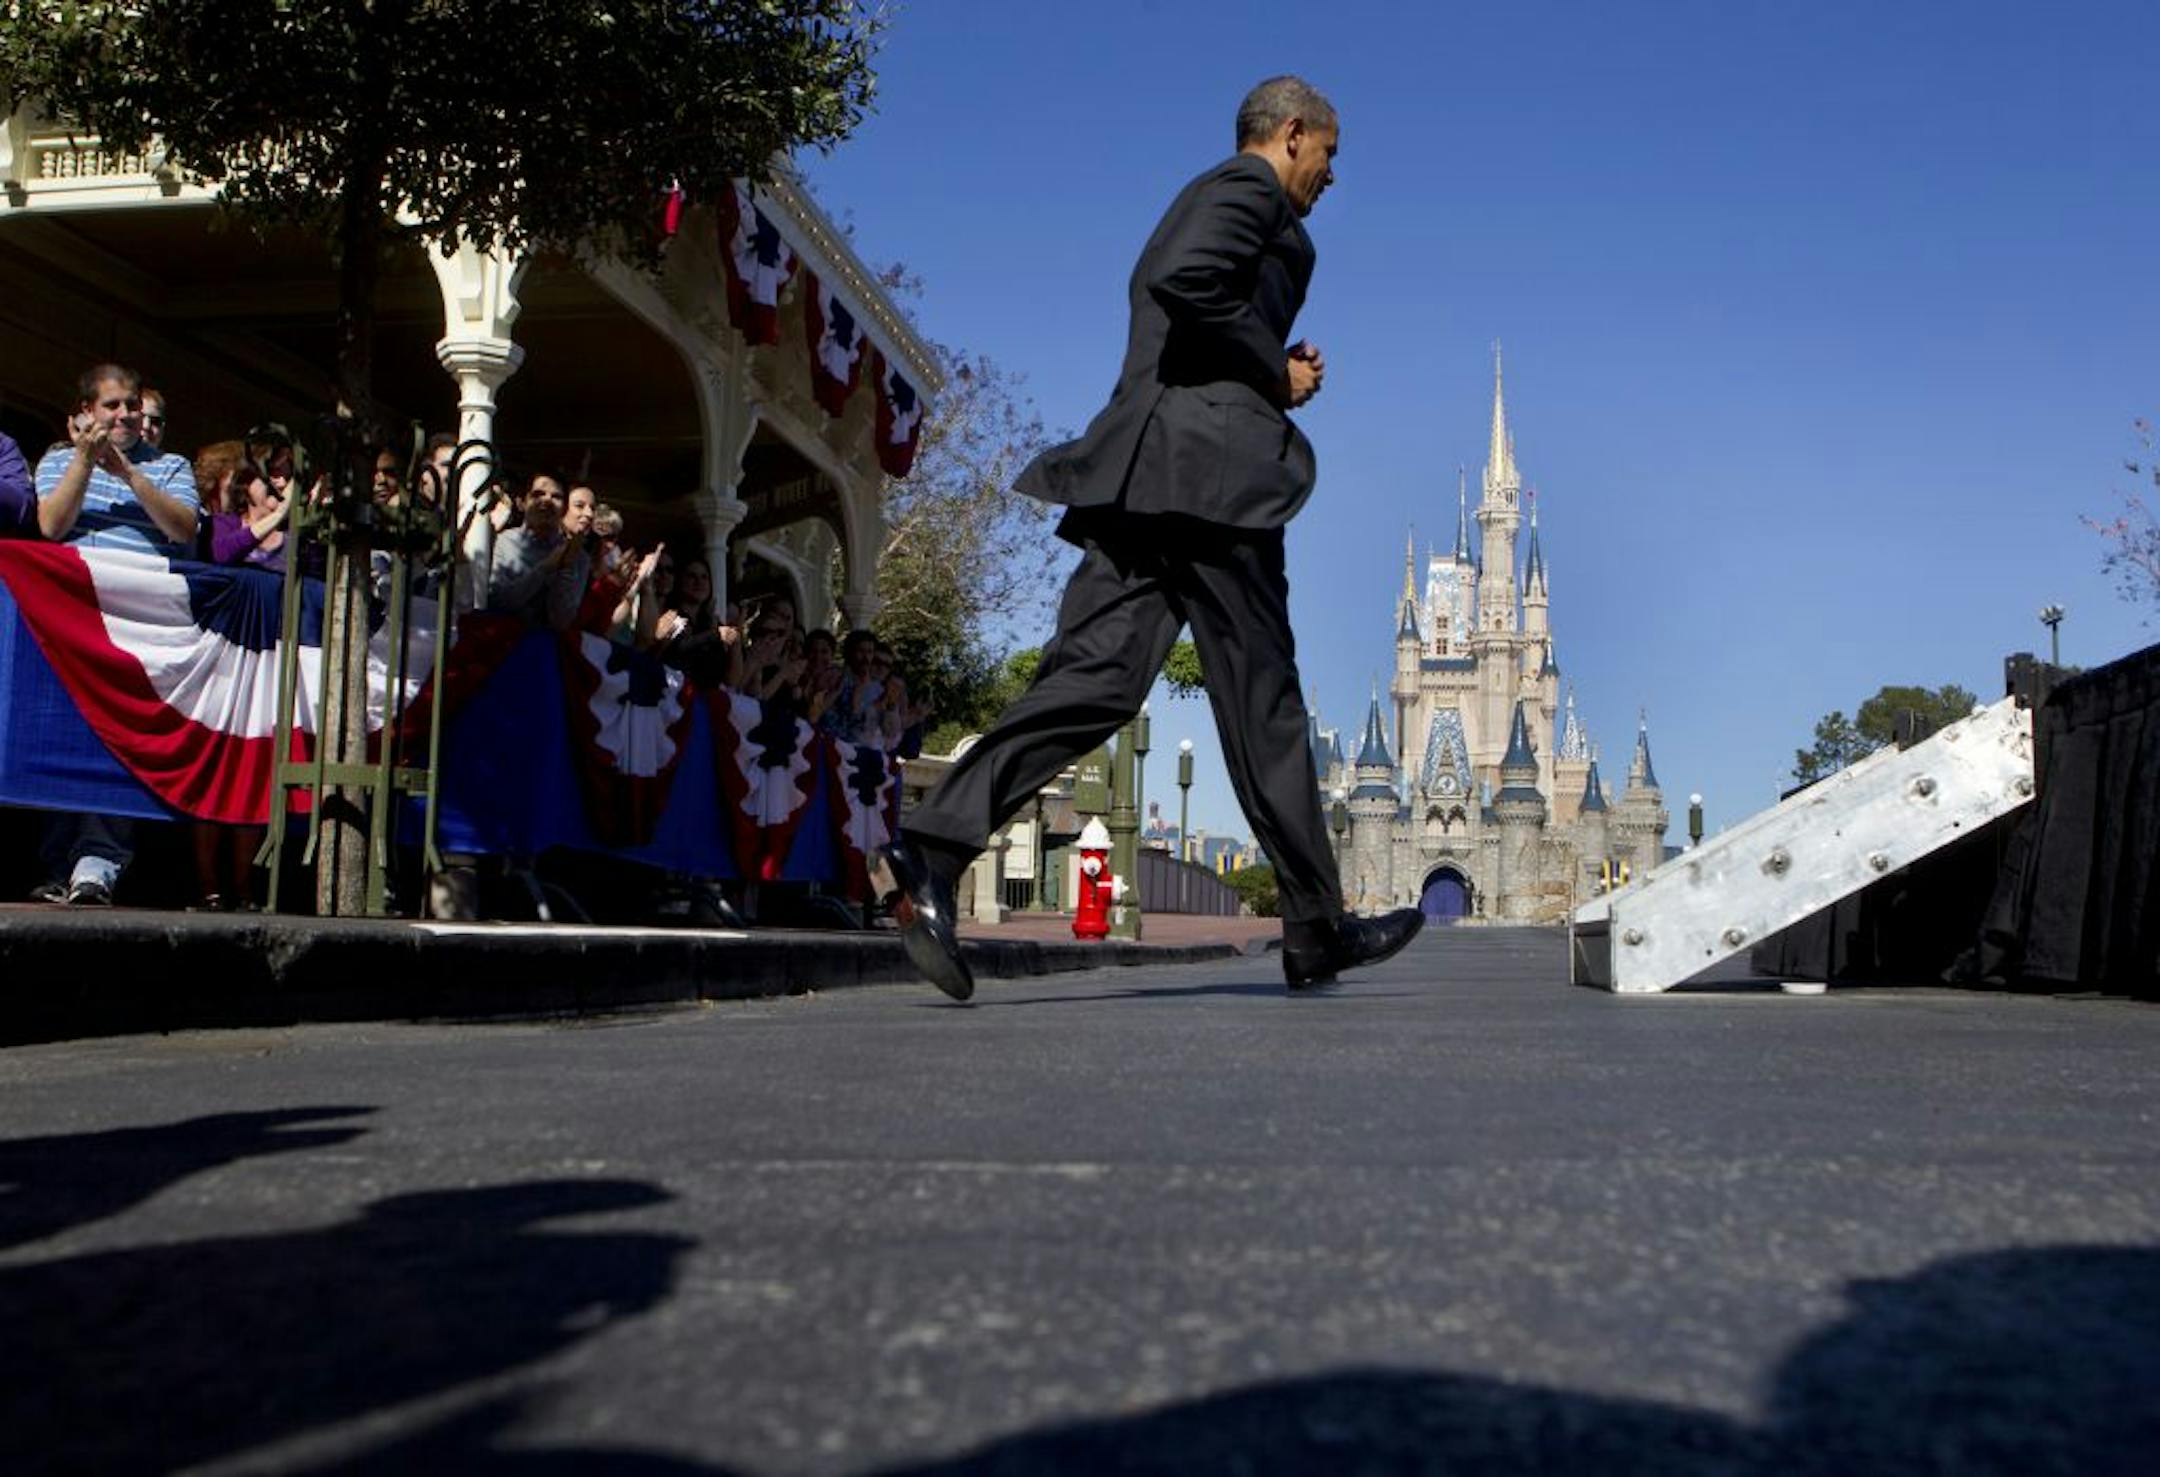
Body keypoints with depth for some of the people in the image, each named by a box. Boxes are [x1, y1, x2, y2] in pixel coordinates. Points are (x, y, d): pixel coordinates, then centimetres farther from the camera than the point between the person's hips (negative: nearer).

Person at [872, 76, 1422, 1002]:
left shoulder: (1205, 199, 32)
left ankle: (927, 852, -20)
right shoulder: (1250, 188, 1)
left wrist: (1275, 373, 18)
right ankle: (1318, 934, 7)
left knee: (1094, 679, -5)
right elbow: (1183, 281, -18)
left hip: (1142, 466, 9)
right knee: (1262, 699, -3)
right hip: (1208, 459, -9)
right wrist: (1276, 371, -7)